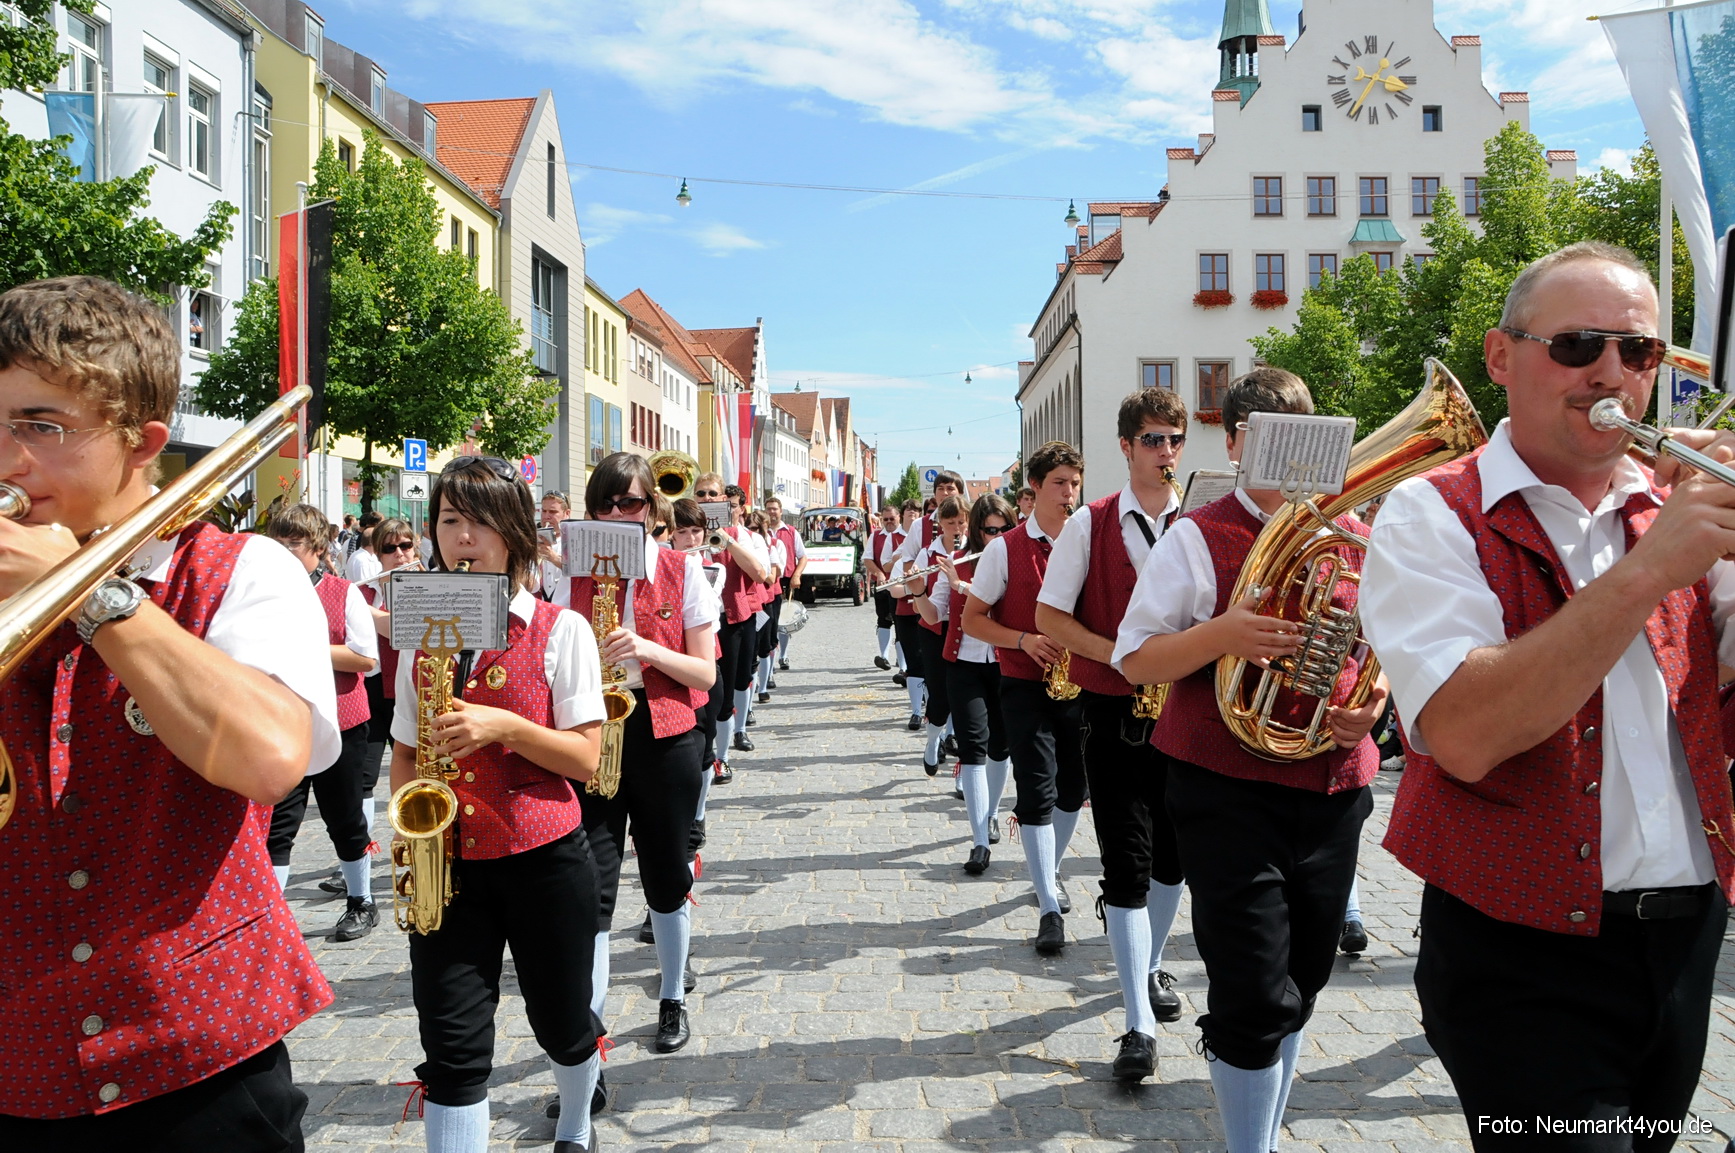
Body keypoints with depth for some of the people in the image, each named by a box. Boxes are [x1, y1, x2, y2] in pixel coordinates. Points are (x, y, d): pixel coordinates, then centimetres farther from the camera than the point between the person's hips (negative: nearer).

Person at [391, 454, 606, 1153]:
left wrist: (503, 726, -22)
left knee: (562, 1025, 15)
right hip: (448, 862, 3)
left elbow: (585, 757, -9)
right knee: (451, 1045, 0)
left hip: (545, 858, -2)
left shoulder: (560, 631, -5)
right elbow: (404, 751, 14)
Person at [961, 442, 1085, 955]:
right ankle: (1050, 908, -1)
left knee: (1072, 789, 13)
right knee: (1037, 791, -8)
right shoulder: (1005, 549, -4)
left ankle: (1049, 871, 37)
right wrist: (1025, 639, -16)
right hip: (1026, 686, -3)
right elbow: (972, 619, -1)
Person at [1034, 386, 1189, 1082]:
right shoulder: (1089, 525, -2)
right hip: (1115, 713, -3)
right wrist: (1121, 653, -15)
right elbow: (1048, 617, -3)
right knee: (1127, 864, -5)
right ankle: (1139, 1025, 1)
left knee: (1173, 854, 16)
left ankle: (1148, 968, 40)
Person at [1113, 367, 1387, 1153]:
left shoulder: (1351, 538, 8)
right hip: (1229, 787, -5)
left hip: (1333, 786, 5)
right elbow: (1134, 659, -9)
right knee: (1257, 995, -6)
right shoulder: (1199, 536, -6)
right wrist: (1218, 634, -26)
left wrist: (1375, 699, -3)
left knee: (1300, 984, 17)